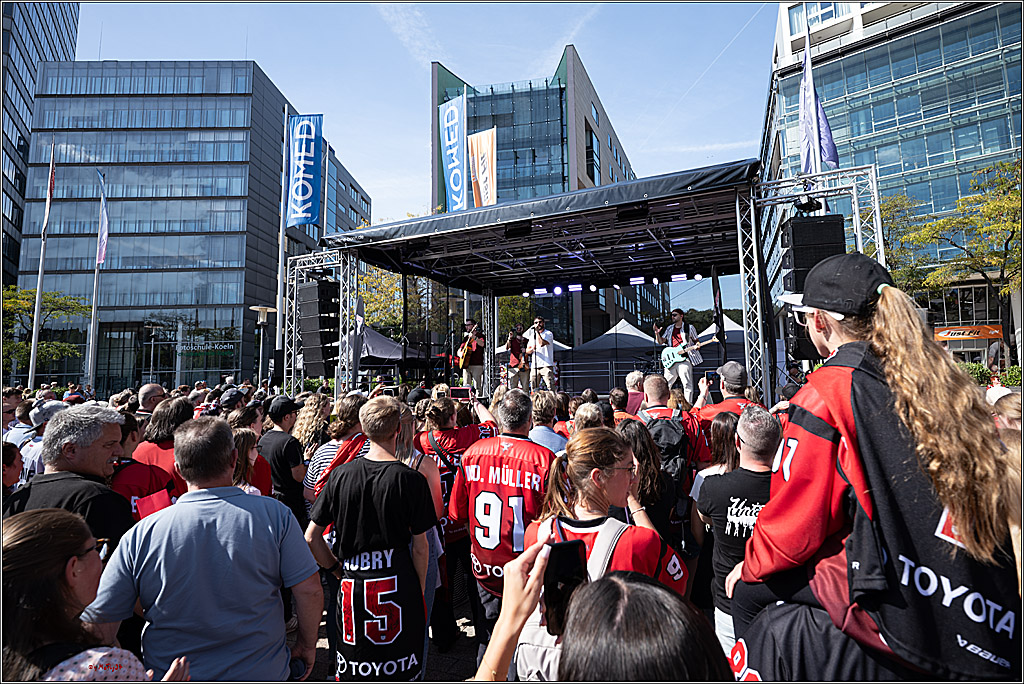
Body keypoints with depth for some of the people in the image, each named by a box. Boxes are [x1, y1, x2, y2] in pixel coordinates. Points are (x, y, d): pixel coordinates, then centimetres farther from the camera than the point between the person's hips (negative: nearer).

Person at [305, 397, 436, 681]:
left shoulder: (341, 475, -6)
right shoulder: (411, 479, -14)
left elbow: (311, 537, 1)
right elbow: (420, 547, -8)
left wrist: (337, 569, 13)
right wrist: (420, 591, 6)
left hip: (351, 585, 3)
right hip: (399, 584, -2)